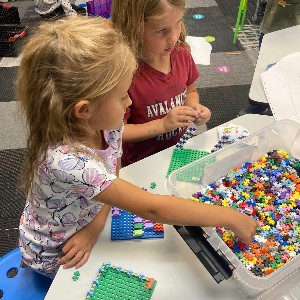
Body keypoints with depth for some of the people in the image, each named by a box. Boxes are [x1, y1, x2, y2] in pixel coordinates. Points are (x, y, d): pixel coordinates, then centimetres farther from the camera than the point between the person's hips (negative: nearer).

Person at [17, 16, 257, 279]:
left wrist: (95, 224, -22)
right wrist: (230, 218, -32)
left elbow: (112, 177, -5)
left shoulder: (105, 124, -20)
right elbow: (151, 208, -40)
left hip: (87, 218, 5)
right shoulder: (64, 160, -42)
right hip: (53, 256, -5)